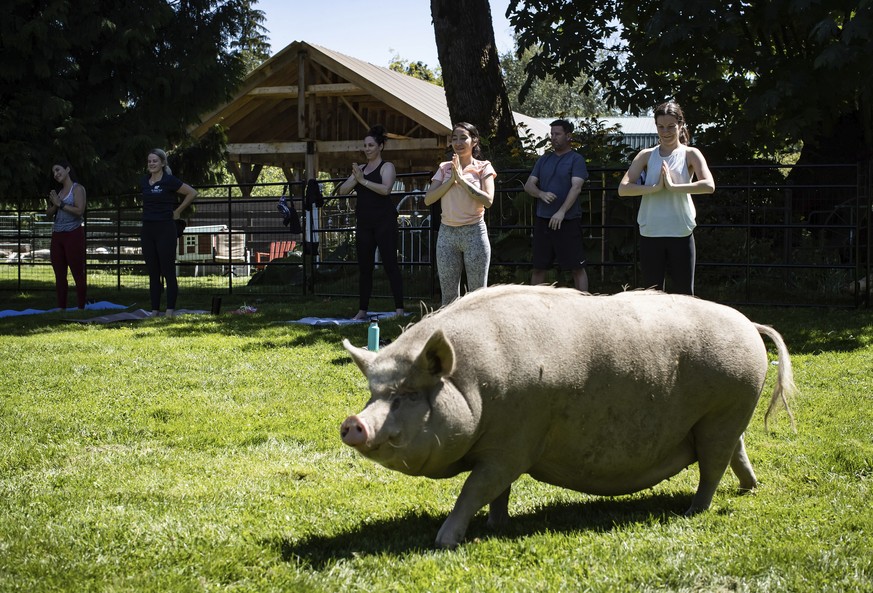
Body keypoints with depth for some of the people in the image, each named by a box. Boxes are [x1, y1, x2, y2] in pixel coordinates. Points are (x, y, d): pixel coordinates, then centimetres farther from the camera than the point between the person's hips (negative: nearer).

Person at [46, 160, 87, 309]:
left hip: (73, 234, -7)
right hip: (57, 235, 7)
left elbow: (79, 211, -15)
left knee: (78, 273, -6)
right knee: (59, 275, 7)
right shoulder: (58, 191, 17)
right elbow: (49, 213, 15)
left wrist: (60, 203, -11)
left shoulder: (77, 188, -2)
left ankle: (81, 308, -6)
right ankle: (61, 308, 11)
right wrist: (53, 204, -4)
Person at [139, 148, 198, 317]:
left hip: (165, 229, -6)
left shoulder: (169, 181, -8)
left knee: (168, 271, -5)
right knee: (153, 273, 8)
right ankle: (154, 310, 12)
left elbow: (192, 193, -5)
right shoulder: (144, 182, 10)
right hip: (147, 229, 6)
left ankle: (170, 310, -3)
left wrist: (177, 211, -1)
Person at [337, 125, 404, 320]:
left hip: (384, 222, -6)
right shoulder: (360, 168, 17)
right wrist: (354, 178, -8)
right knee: (364, 267, 7)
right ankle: (362, 310, 11)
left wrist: (363, 180, -18)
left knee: (390, 264, -9)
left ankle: (399, 309, -10)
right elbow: (342, 191, 10)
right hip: (364, 224, 6)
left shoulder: (387, 167, -1)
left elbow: (385, 189, -19)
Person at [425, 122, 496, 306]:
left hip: (474, 231, -3)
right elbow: (428, 199, 0)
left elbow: (488, 200, -13)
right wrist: (451, 180, -10)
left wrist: (461, 178, -13)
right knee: (448, 294, 4)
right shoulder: (444, 168, 11)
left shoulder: (482, 168, 2)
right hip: (447, 232, 3)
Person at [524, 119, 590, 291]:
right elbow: (528, 185, 11)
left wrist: (562, 211, -24)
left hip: (568, 221, -5)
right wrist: (541, 194, -12)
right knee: (538, 267, 9)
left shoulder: (576, 159, -2)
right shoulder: (544, 160, 15)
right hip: (543, 220, 5)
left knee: (577, 267, -3)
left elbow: (576, 187, -13)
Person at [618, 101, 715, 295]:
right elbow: (623, 188, -4)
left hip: (681, 234, -2)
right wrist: (655, 188, -16)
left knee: (684, 294, 3)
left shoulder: (690, 155, 3)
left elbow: (709, 185, -14)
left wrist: (673, 186, -19)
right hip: (650, 234, 2)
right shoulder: (646, 155, 8)